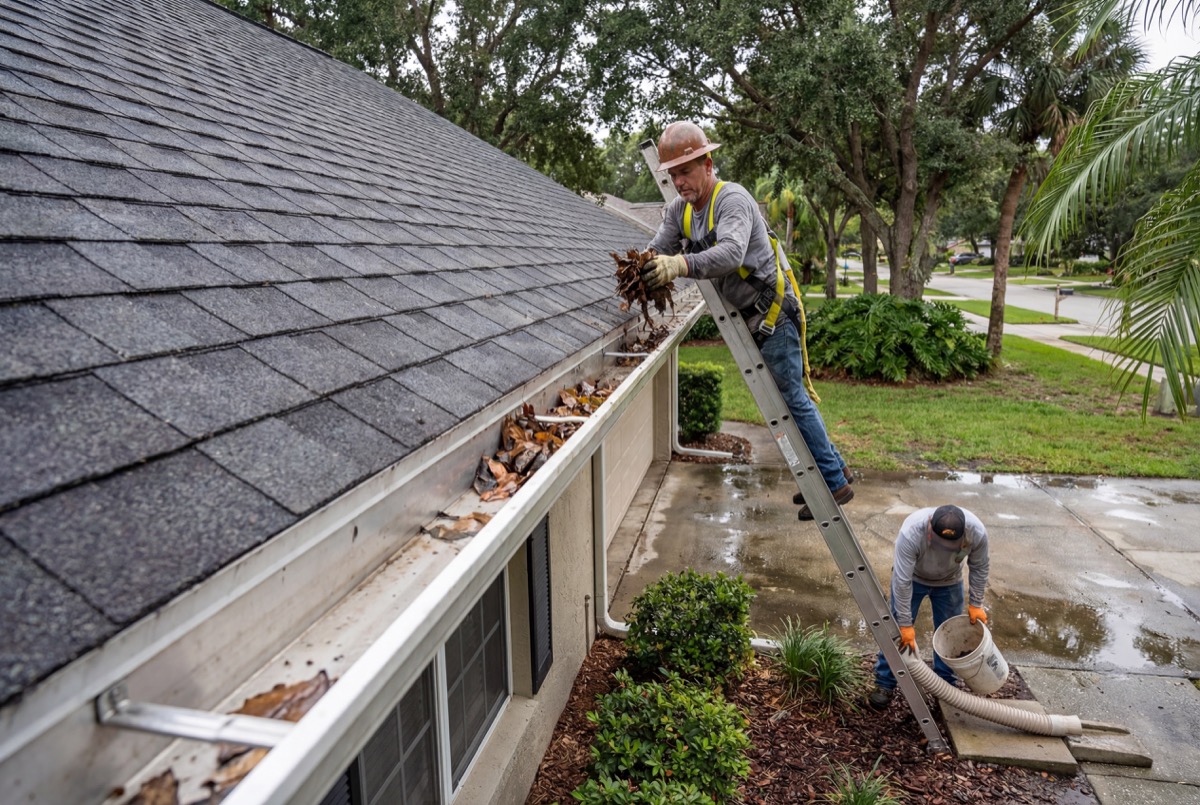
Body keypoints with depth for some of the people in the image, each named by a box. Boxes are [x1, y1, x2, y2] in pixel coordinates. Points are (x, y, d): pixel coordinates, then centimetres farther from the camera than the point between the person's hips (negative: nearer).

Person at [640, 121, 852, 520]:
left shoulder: (732, 199, -20)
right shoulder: (679, 209, 6)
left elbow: (730, 253, -38)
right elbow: (656, 250, -1)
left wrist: (681, 264, -53)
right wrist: (643, 269, -24)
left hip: (772, 310, -9)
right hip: (750, 316, 9)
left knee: (791, 397, -4)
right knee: (789, 397, 15)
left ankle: (834, 483, 8)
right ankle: (834, 466, 28)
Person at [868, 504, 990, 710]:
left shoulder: (977, 531, -33)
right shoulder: (911, 531, -42)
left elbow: (979, 568, -12)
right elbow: (902, 580, -34)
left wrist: (976, 603, -7)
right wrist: (906, 623, -29)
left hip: (949, 582, 2)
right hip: (912, 577, -2)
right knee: (897, 630, -1)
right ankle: (885, 683, 11)